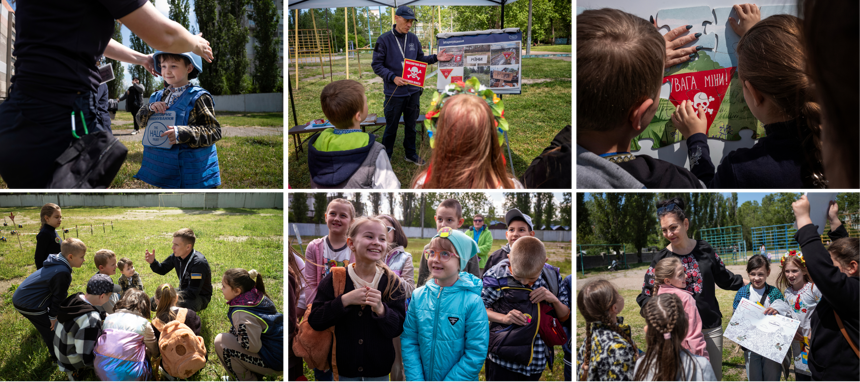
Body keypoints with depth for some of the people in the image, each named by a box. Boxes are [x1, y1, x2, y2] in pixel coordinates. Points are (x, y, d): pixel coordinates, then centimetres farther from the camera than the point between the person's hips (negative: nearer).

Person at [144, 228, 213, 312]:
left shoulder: (199, 263, -31)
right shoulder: (176, 256, -7)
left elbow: (192, 292, -32)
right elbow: (162, 270, 10)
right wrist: (153, 262, -13)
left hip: (200, 297, -8)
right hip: (184, 291, 8)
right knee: (153, 302, 2)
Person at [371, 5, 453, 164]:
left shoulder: (413, 39, 5)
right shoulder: (384, 40, -10)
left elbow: (420, 59, 16)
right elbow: (376, 65, -11)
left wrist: (435, 58, -1)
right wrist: (393, 78, -23)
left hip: (413, 91, 5)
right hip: (394, 93, -4)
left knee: (411, 125, 16)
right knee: (391, 127, 6)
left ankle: (411, 154, 30)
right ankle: (386, 156, 20)